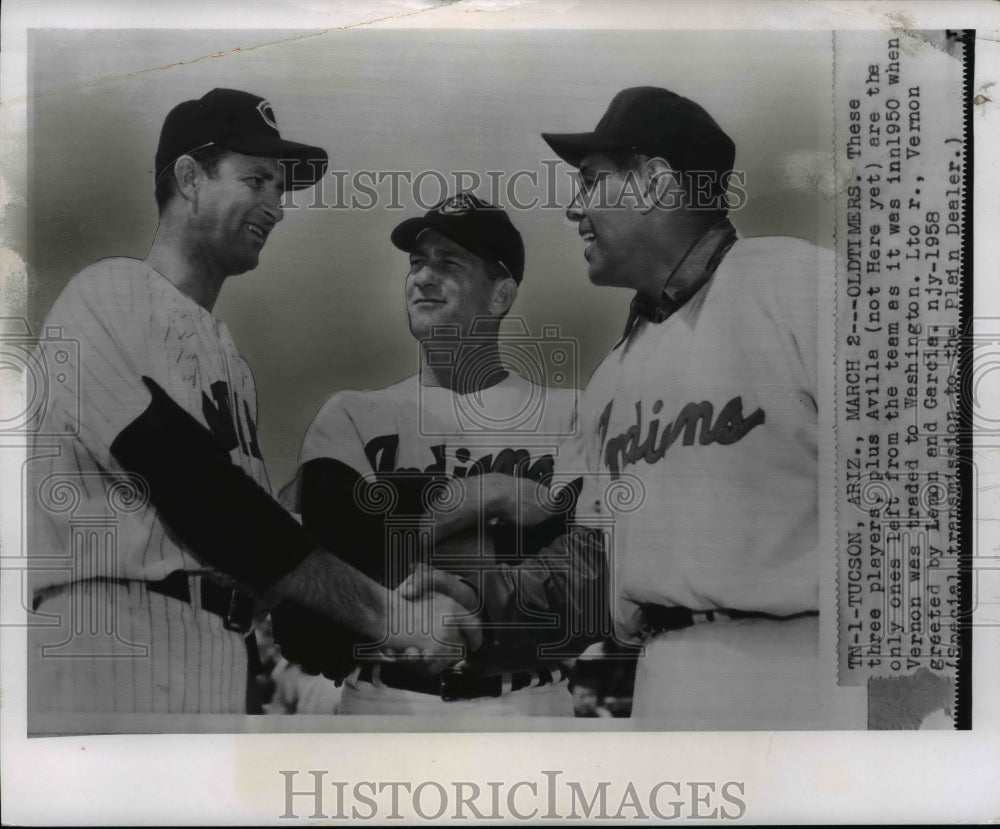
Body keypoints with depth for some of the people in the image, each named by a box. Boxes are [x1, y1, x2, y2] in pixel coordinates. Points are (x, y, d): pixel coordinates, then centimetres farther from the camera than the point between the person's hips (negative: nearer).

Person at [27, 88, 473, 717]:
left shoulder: (228, 353, 19)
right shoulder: (110, 297, -5)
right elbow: (200, 498, -16)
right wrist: (383, 612, -16)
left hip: (229, 664, 7)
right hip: (113, 646, -7)